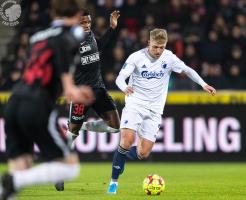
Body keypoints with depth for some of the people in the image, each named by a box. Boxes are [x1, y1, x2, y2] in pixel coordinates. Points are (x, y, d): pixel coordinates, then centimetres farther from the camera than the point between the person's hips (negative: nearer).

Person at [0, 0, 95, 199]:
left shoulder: (38, 36, 25)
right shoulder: (74, 32, 5)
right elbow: (60, 44, -19)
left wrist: (72, 91, 49)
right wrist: (68, 85, -27)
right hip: (37, 108, -7)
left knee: (20, 172, 7)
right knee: (69, 167, 3)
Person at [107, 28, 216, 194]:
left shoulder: (169, 58, -2)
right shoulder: (136, 57, -8)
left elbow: (187, 70, 8)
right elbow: (120, 78, -15)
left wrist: (204, 84, -5)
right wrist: (125, 88, -38)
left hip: (154, 110, 3)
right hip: (134, 105, -3)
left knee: (143, 154, -7)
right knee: (127, 142, -24)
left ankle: (121, 155, 27)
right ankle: (114, 181, -9)